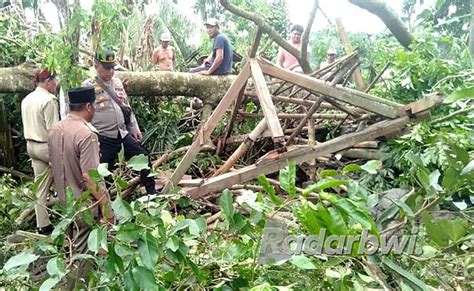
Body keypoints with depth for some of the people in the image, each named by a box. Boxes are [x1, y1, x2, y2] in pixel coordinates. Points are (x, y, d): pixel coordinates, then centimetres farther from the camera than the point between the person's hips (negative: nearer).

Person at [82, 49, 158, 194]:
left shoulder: (117, 82, 10)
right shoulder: (88, 86, -10)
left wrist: (134, 129, 16)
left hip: (123, 134, 6)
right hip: (103, 139, -6)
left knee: (144, 156, 10)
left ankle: (151, 191, 24)